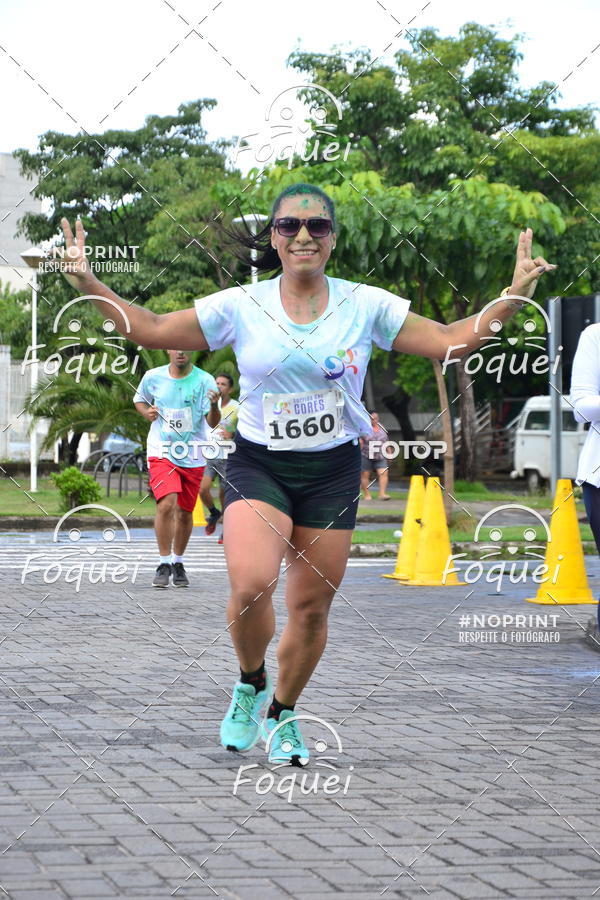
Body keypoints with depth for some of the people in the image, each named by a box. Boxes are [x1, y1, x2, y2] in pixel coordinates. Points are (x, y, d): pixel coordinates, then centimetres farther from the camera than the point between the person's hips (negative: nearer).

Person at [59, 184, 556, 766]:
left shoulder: (365, 305, 0)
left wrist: (513, 298, -11)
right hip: (258, 466, -1)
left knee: (311, 606, 4)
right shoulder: (240, 306, -1)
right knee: (251, 585, -24)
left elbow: (449, 340, 0)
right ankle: (250, 683, 7)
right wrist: (89, 285, -8)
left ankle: (283, 713, 30)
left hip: (333, 472, 2)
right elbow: (152, 329, 2)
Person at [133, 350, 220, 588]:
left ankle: (178, 563, 29)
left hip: (193, 457, 1)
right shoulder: (153, 377, -2)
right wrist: (147, 412, -3)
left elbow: (213, 422, -13)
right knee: (166, 505, -20)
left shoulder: (204, 380, -8)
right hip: (161, 452, -1)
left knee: (185, 513, 9)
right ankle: (164, 563, -10)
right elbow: (139, 399, 19)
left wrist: (214, 406, -34)